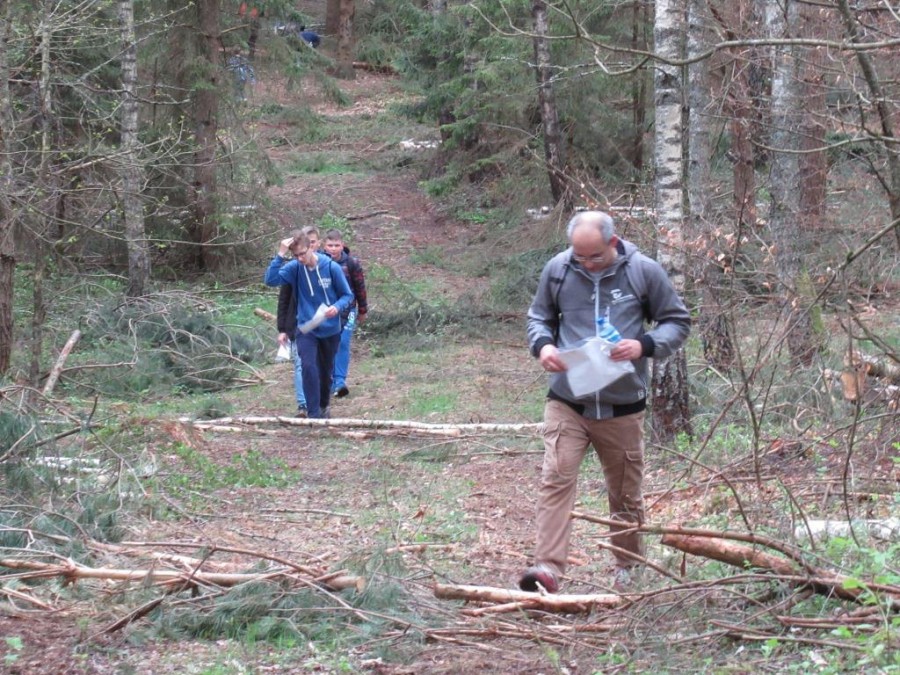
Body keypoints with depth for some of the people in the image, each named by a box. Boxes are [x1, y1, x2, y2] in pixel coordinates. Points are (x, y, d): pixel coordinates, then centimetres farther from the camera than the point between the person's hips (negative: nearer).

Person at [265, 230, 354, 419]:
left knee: (326, 370, 16)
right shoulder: (294, 268, -9)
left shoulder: (332, 267, -14)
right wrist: (280, 256, -25)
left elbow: (347, 295, -5)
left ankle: (324, 406, 41)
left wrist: (337, 307, -25)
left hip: (330, 329, 0)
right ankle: (314, 414, -16)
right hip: (305, 328, 0)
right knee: (309, 366, -20)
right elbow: (270, 280, -21)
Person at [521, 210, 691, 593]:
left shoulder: (644, 271, -4)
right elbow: (539, 317, 15)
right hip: (566, 403, 0)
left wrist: (644, 345, -16)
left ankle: (628, 567, 32)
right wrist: (542, 345, -8)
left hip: (622, 407, 0)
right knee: (556, 479, -16)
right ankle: (548, 568, -20)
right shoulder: (558, 270, -1)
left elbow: (678, 321, 4)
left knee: (625, 492, 12)